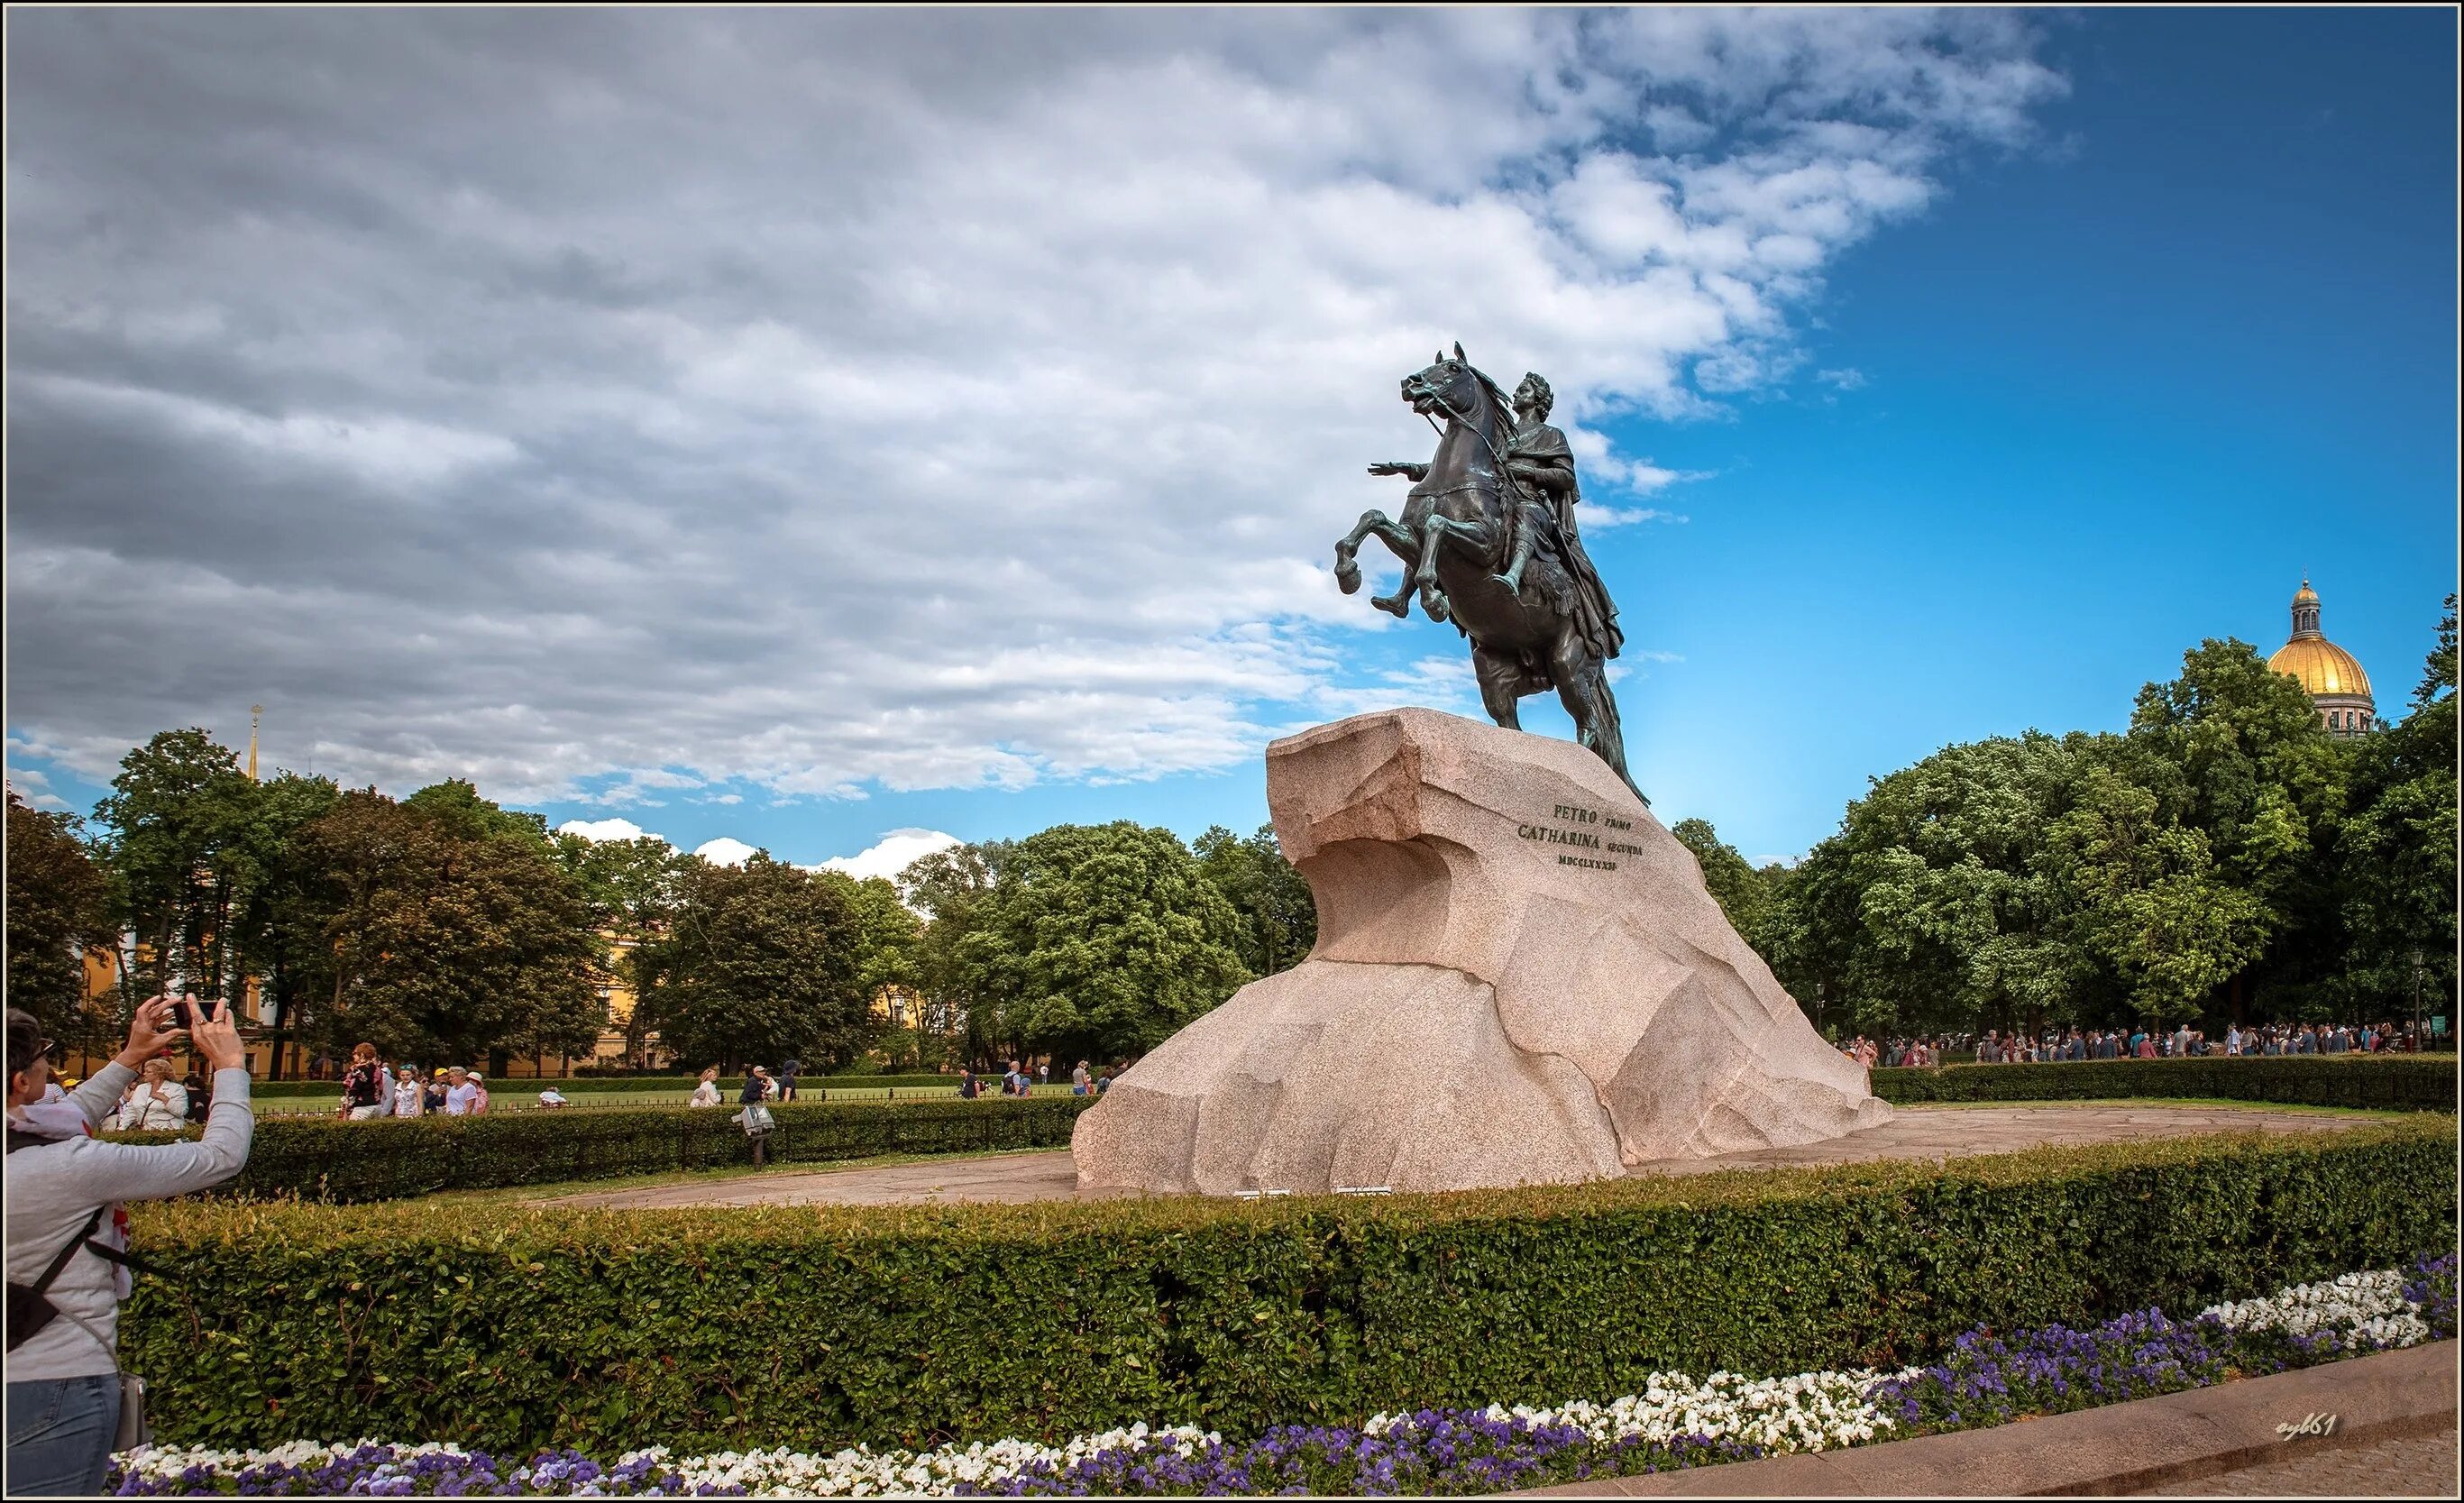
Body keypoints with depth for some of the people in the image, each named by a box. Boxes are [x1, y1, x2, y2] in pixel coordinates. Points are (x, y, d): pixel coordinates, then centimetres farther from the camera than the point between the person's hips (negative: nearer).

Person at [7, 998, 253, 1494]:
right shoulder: (66, 1168, -23)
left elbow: (55, 1127, 23)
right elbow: (222, 1155, -15)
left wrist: (130, 1058, 26)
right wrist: (230, 1065, -1)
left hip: (20, 1376, 8)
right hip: (62, 1385, -8)